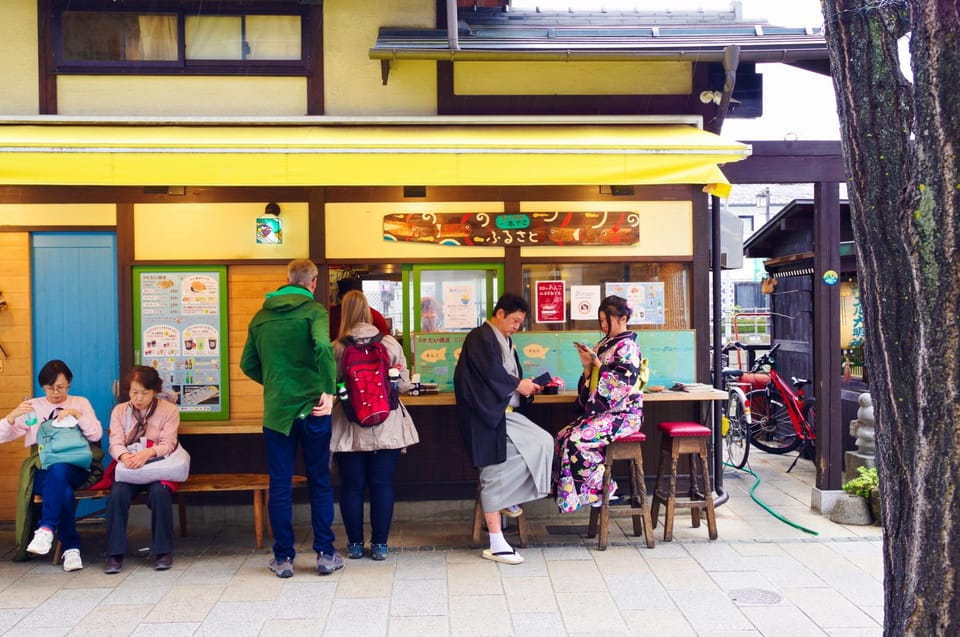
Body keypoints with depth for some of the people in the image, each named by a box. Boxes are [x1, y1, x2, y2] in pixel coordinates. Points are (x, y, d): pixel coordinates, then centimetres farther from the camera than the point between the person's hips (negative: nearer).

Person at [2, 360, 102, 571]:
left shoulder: (80, 403, 16)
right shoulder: (32, 407, 16)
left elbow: (96, 435, 4)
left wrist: (76, 414, -9)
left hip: (75, 469, 0)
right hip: (43, 473, 0)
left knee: (59, 469, -39)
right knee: (63, 490, -36)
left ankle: (47, 528, -41)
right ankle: (71, 548, -29)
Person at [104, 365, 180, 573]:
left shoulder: (169, 410, 1)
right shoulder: (119, 411, 9)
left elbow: (168, 443, -9)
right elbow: (115, 443, -2)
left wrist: (147, 453, -31)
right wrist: (125, 456, -27)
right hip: (128, 468, 2)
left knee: (159, 492, -34)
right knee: (118, 493, -31)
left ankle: (163, 552, -20)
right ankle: (115, 554, -21)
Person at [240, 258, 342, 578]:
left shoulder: (261, 316, 7)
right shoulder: (313, 310, -5)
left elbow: (248, 364, 9)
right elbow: (322, 346, -23)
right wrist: (328, 390, -17)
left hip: (276, 410, 3)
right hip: (312, 408, -2)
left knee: (280, 485, 9)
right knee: (320, 482, 9)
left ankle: (283, 558, 13)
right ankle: (325, 554, 13)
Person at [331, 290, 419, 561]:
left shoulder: (337, 348, -7)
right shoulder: (391, 344, -4)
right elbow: (404, 385, -1)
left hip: (350, 429, 0)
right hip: (386, 426, 1)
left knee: (352, 486, 10)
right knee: (382, 485, 8)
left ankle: (355, 544, 17)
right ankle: (379, 544, 12)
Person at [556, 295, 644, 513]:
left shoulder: (627, 347, -9)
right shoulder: (604, 344, 14)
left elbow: (621, 383, -20)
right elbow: (591, 384, 15)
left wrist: (596, 362, -17)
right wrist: (587, 366, -3)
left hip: (622, 414, -9)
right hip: (600, 411, 9)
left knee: (576, 441, -25)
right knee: (562, 437, -7)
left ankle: (600, 490, -7)